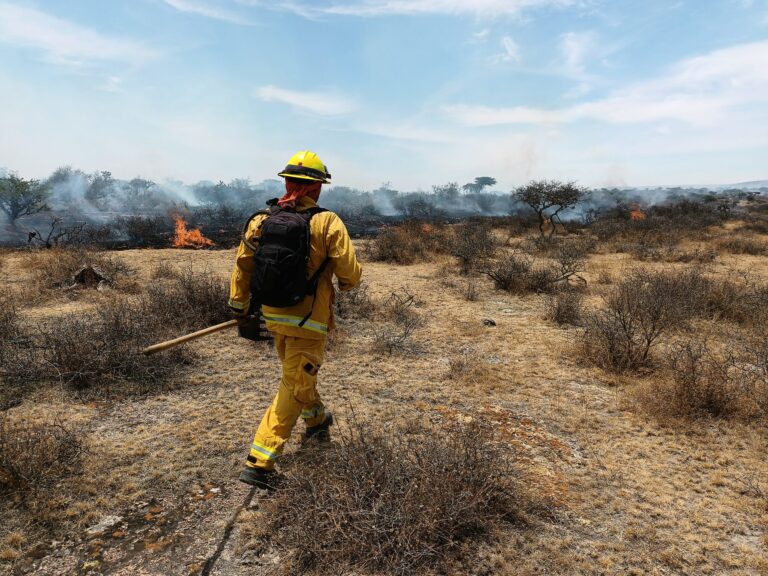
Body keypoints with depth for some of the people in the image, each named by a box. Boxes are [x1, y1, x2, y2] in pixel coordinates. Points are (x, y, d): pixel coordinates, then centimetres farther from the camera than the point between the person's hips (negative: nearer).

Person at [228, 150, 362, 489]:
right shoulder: (327, 223, -15)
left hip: (272, 315, 6)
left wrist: (239, 307, 15)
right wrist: (346, 284, 9)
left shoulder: (260, 220, -3)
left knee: (298, 375, 27)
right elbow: (351, 273, -15)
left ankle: (317, 420, 51)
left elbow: (242, 267, 3)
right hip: (308, 321, -5)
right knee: (294, 387, 5)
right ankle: (259, 463, 5)